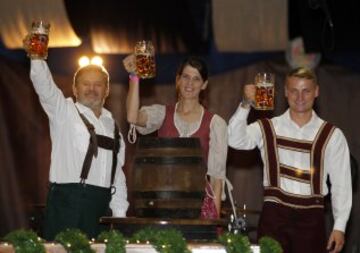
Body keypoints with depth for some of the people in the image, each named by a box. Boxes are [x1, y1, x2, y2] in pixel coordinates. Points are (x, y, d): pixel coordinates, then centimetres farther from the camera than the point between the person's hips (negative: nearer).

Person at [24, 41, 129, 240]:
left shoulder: (111, 125, 19)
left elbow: (117, 173, 18)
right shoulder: (63, 112, 5)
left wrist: (120, 214, 11)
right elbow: (43, 85, -12)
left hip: (101, 205, 5)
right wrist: (37, 58, -30)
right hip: (68, 200, -5)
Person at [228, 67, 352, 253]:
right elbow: (236, 140, -11)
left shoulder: (331, 135, 5)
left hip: (311, 217, 0)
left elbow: (341, 183, 4)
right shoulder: (268, 128, 6)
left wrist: (339, 226, -1)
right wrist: (246, 104, -24)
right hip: (275, 215, 0)